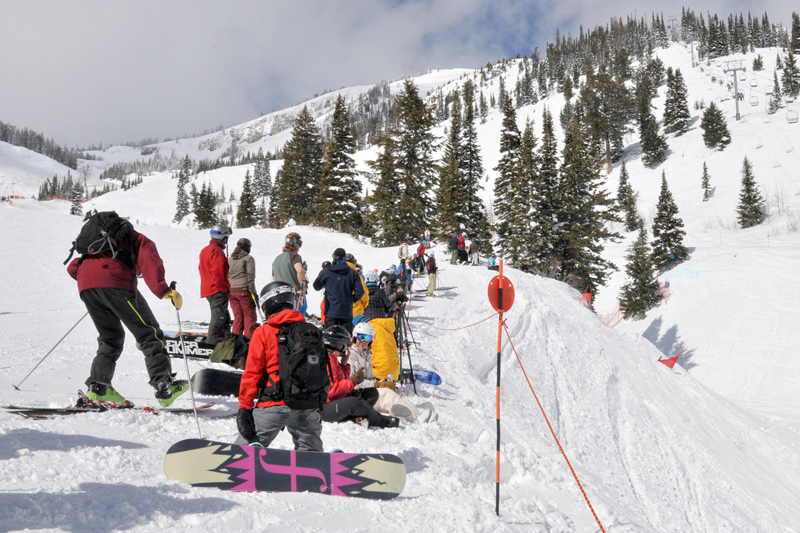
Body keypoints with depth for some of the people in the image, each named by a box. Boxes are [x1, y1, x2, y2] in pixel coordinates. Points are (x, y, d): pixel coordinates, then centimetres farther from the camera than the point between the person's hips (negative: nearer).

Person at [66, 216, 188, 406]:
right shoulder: (141, 240, 23)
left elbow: (73, 267, 34)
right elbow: (150, 261, -1)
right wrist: (163, 289, -14)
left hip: (85, 284, 6)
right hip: (115, 282, -6)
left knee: (110, 338, 20)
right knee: (149, 333, -2)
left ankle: (97, 386, 7)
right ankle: (164, 387, -10)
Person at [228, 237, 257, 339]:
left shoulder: (230, 259, 12)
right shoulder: (248, 258, -4)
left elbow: (226, 276, 13)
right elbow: (250, 277, -10)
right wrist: (253, 293, -9)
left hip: (231, 291, 6)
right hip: (244, 291, -5)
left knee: (238, 317, 11)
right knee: (249, 317, 2)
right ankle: (249, 339, -1)